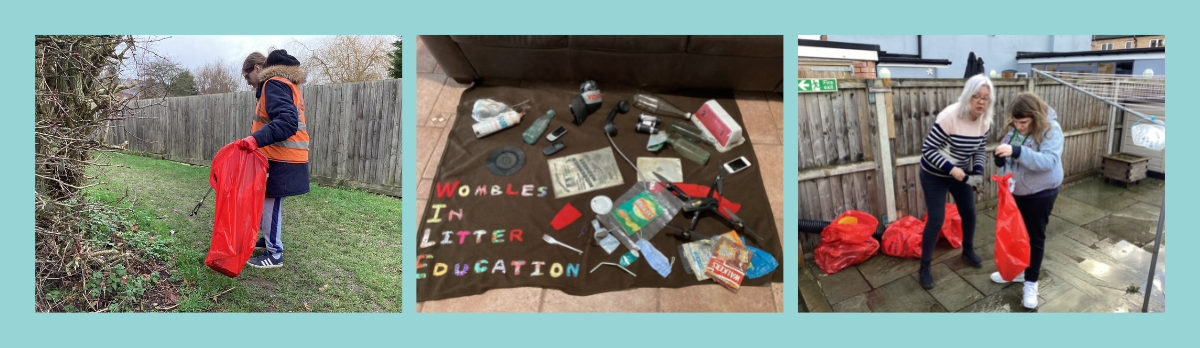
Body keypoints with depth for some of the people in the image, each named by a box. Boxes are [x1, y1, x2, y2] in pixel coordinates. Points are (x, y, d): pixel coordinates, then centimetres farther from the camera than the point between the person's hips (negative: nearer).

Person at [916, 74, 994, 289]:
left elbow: (979, 150, 6)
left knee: (969, 213, 16)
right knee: (936, 220, -5)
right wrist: (950, 168, -33)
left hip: (961, 174, 6)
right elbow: (927, 149, -26)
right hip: (934, 176, -6)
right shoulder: (949, 117, -30)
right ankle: (924, 268, 8)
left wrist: (978, 171, -12)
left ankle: (968, 252, 43)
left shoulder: (985, 120, -9)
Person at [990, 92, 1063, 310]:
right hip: (1013, 191, 6)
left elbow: (1048, 161, -32)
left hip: (1040, 194, -6)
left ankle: (1031, 283, 20)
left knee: (1035, 237, 7)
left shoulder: (1050, 130, -21)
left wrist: (1017, 151, -43)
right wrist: (1001, 157, -14)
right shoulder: (1014, 127, -3)